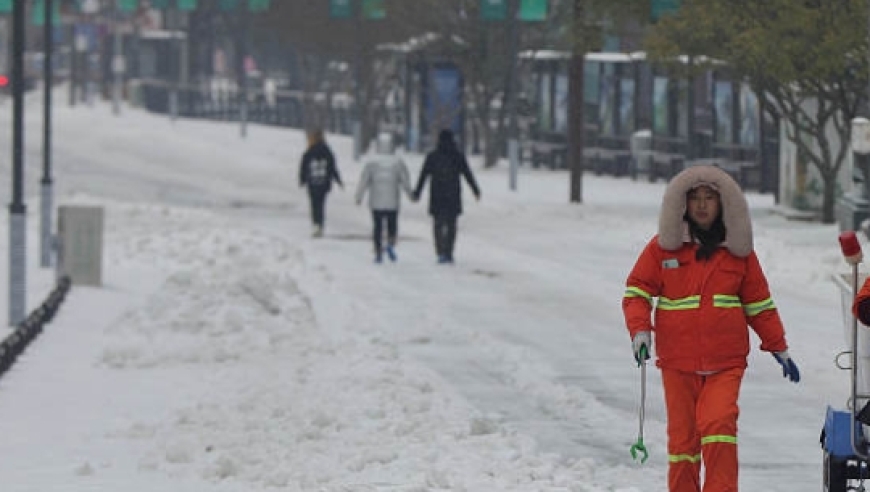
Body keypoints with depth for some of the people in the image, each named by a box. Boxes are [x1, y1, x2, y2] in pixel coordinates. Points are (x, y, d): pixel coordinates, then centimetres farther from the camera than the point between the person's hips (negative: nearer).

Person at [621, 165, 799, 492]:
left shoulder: (739, 251, 8)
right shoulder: (663, 247, 4)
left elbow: (759, 304, 15)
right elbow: (637, 291, 5)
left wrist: (779, 348, 15)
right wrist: (640, 330, -11)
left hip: (726, 363, 0)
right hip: (678, 363, 0)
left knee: (718, 425, -19)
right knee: (682, 436, 3)